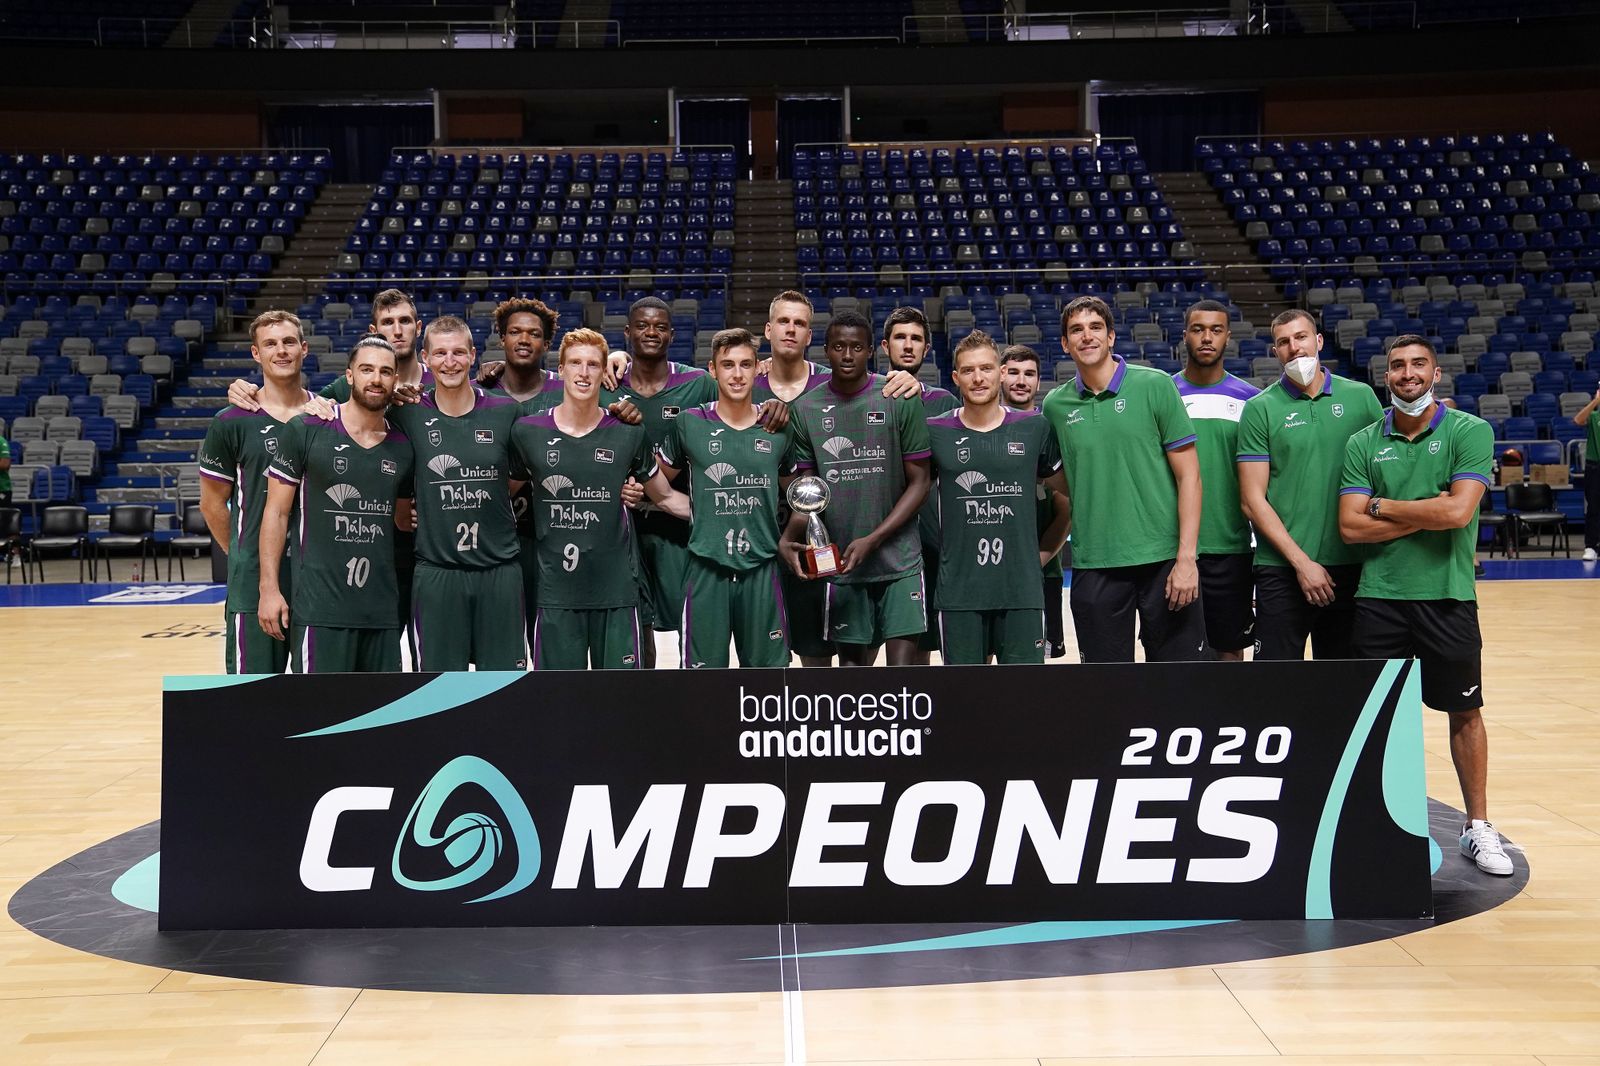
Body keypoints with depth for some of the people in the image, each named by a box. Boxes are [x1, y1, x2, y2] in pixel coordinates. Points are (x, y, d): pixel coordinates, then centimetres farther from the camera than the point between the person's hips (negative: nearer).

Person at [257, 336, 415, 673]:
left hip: (382, 608, 5)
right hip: (320, 606, -4)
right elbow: (276, 512, -2)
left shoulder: (403, 447, 10)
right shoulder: (306, 430, -3)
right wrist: (269, 588, -7)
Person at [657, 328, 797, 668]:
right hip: (707, 567, -2)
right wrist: (698, 510, -1)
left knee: (767, 665, 6)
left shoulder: (777, 428, 6)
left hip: (762, 567, 2)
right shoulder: (688, 423, 0)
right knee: (704, 665, 2)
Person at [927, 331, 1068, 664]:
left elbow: (1066, 496, 15)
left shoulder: (1034, 429, 5)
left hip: (1021, 589, 0)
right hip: (958, 591, 0)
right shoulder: (935, 433, 2)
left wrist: (1046, 550, 9)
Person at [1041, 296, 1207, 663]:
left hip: (1163, 560, -2)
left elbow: (1189, 475, -4)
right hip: (1092, 566, 2)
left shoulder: (1155, 386, -2)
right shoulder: (1055, 405, 6)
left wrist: (1186, 557, -10)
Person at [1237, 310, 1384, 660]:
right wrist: (1301, 561, -10)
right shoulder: (1260, 409, -1)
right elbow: (1252, 500, -4)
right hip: (1282, 569, -2)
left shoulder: (1361, 397, 6)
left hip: (1351, 565, 2)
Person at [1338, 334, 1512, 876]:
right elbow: (1351, 527, -5)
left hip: (1447, 594, -2)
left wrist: (1381, 506, -6)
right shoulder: (1363, 443, 5)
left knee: (1465, 711, 8)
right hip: (1380, 597, 2)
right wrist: (1426, 514, -11)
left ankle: (1477, 827, 21)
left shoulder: (1469, 432, -2)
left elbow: (1458, 511, -16)